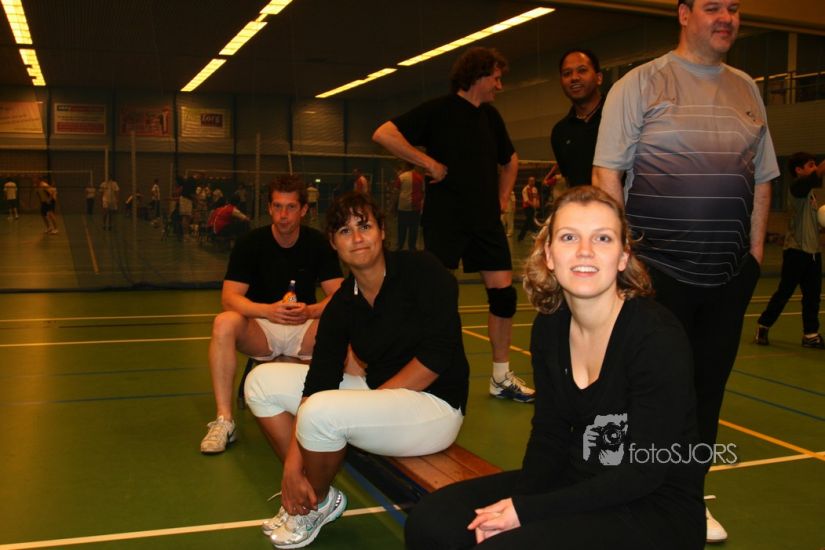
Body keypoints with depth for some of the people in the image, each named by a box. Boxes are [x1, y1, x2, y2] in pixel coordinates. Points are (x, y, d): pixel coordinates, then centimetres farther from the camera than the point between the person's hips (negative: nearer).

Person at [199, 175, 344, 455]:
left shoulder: (318, 243, -3)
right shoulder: (250, 243, -7)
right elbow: (229, 297, -16)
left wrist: (310, 311, -31)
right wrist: (270, 310, -35)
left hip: (304, 329, 1)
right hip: (260, 330, 0)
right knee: (224, 323, -33)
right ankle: (223, 420, -28)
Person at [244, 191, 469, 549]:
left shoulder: (421, 271, -14)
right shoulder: (342, 305, 0)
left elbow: (437, 355, -19)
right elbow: (318, 381, -7)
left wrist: (373, 399, -18)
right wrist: (292, 466, -15)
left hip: (434, 404, -7)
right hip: (378, 392, 7)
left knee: (321, 411, -31)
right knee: (262, 381, 1)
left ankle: (319, 504, 0)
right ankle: (303, 492, 7)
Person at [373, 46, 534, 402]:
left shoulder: (491, 117, 15)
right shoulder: (438, 111, -5)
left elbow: (510, 161, 30)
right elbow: (384, 134, -16)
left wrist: (502, 198, 17)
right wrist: (429, 163, -15)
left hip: (486, 220, 6)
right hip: (444, 221, -6)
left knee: (503, 292, 3)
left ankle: (502, 378, 14)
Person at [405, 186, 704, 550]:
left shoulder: (659, 337, -21)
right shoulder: (549, 327, -2)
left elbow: (643, 472, -20)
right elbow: (549, 434, 6)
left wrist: (526, 510, -20)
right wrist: (514, 505, -13)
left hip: (658, 507, -6)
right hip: (579, 484, 6)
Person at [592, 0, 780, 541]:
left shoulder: (746, 88, 13)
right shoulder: (642, 82, -2)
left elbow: (761, 175, 17)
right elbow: (608, 169, -6)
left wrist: (756, 248, 10)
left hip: (730, 273, 5)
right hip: (658, 268, -5)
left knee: (709, 386, 11)